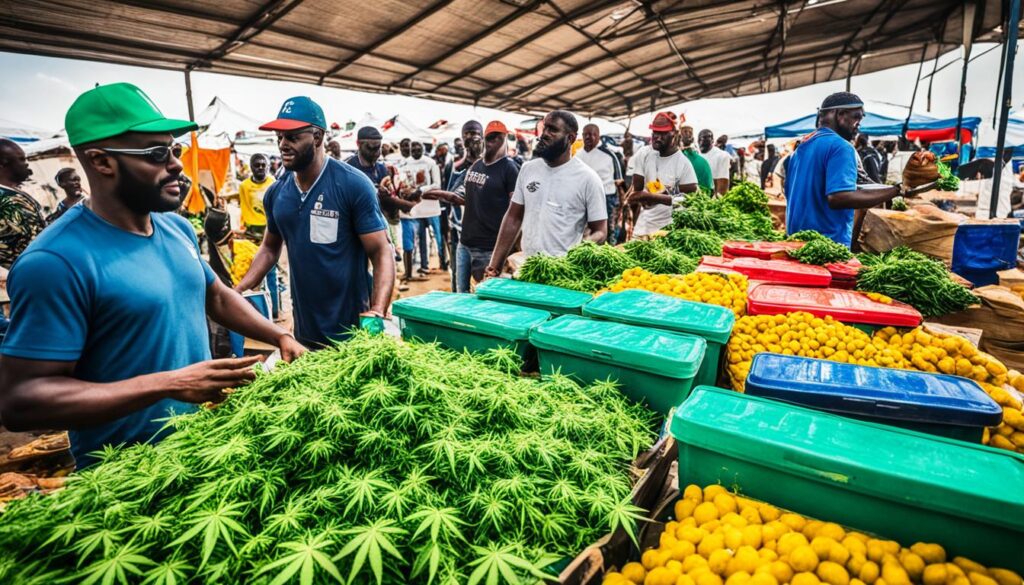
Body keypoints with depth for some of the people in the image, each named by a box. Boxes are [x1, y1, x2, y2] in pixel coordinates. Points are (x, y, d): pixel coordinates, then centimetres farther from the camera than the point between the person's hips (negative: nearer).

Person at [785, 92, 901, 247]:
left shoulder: (802, 145, 14)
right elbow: (839, 198, -24)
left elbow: (789, 192, 20)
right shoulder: (840, 146, -12)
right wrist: (895, 191, -19)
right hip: (828, 243, -9)